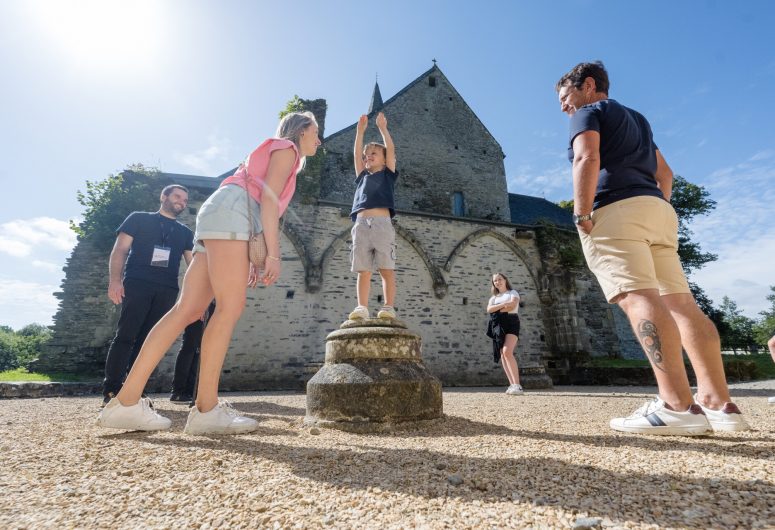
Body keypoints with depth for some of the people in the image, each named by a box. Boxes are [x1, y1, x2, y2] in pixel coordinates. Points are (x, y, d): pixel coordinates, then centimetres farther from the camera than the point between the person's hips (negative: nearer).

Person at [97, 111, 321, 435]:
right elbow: (269, 198, -7)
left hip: (219, 216, 9)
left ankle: (127, 402, -7)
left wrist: (252, 261, 20)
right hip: (230, 211, -9)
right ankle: (206, 409, -17)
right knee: (230, 307, -17)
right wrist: (273, 253, -15)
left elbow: (264, 203, 27)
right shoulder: (286, 148, 11)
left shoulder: (271, 154, 37)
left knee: (189, 311, -4)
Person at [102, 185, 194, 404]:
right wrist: (115, 279, -9)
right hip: (136, 284, -3)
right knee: (125, 336, -10)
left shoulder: (185, 232, 21)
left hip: (167, 290, 3)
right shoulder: (139, 218, 14)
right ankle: (110, 390, -4)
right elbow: (120, 249, 5)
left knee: (147, 340, 1)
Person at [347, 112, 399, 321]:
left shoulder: (388, 174, 19)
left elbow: (390, 150, 11)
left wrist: (382, 128, 16)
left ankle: (389, 307, -11)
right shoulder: (362, 176, 27)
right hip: (361, 224, 3)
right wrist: (360, 130, 21)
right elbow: (356, 153, 22)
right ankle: (362, 308, -7)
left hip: (382, 222, -3)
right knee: (363, 270, -4)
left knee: (387, 268, -8)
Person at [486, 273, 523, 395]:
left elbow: (512, 306, -10)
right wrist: (503, 304, -10)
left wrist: (497, 310, -1)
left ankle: (517, 385, -24)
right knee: (503, 355, -2)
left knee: (507, 352, -23)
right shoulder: (493, 297, 24)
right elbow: (489, 309, 2)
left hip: (511, 323, -5)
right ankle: (512, 385, 1)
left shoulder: (513, 293, 11)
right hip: (498, 326, 5)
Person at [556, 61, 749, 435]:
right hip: (657, 209, 9)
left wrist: (581, 214, -14)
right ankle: (719, 403, -2)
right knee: (680, 301, 0)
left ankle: (678, 406, -29)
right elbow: (665, 174, 32)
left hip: (615, 210, -8)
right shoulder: (636, 119, 34)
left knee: (637, 296, -21)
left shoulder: (588, 113, 9)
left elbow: (587, 159, -12)